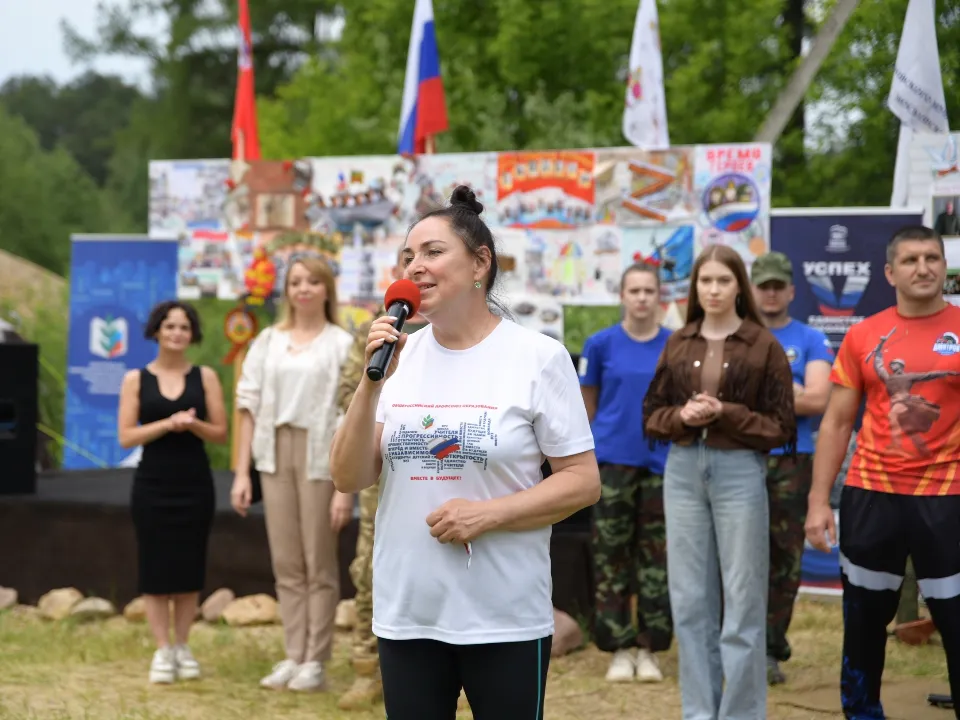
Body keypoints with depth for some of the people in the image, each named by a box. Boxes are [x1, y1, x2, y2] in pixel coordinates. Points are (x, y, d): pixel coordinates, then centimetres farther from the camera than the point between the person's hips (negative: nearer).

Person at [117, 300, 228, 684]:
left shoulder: (205, 377, 4)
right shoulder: (136, 379, 2)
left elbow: (221, 433, 4)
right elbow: (126, 436, -5)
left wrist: (193, 424, -16)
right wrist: (167, 424, -17)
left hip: (195, 482, 1)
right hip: (152, 483, -1)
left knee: (189, 565, 4)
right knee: (155, 566, 0)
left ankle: (183, 646, 14)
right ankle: (162, 650, 6)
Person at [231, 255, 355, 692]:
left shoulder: (341, 345, -3)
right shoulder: (269, 342, 11)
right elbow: (250, 406, 10)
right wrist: (241, 473, 4)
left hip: (320, 456, -4)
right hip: (275, 453, 4)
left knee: (318, 564, 1)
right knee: (286, 563, 6)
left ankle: (315, 662, 6)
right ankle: (293, 657, 13)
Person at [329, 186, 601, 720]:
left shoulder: (538, 356, -6)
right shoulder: (399, 355, 5)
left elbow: (584, 482, -6)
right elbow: (350, 479, 1)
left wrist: (489, 514, -18)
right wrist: (373, 382, -11)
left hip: (505, 619, -4)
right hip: (405, 614, 4)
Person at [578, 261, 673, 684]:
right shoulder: (601, 344, 1)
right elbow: (587, 403, 9)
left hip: (660, 463, 1)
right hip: (612, 462, -1)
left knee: (655, 558, 3)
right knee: (611, 557, 1)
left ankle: (649, 648, 11)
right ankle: (619, 648, 8)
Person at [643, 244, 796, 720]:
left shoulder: (763, 345, -2)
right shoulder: (678, 344, 9)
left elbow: (780, 427, -4)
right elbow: (652, 415, 10)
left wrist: (726, 413, -15)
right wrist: (682, 415, -9)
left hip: (740, 471, -4)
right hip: (683, 471, 4)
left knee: (743, 601, -1)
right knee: (690, 599, 7)